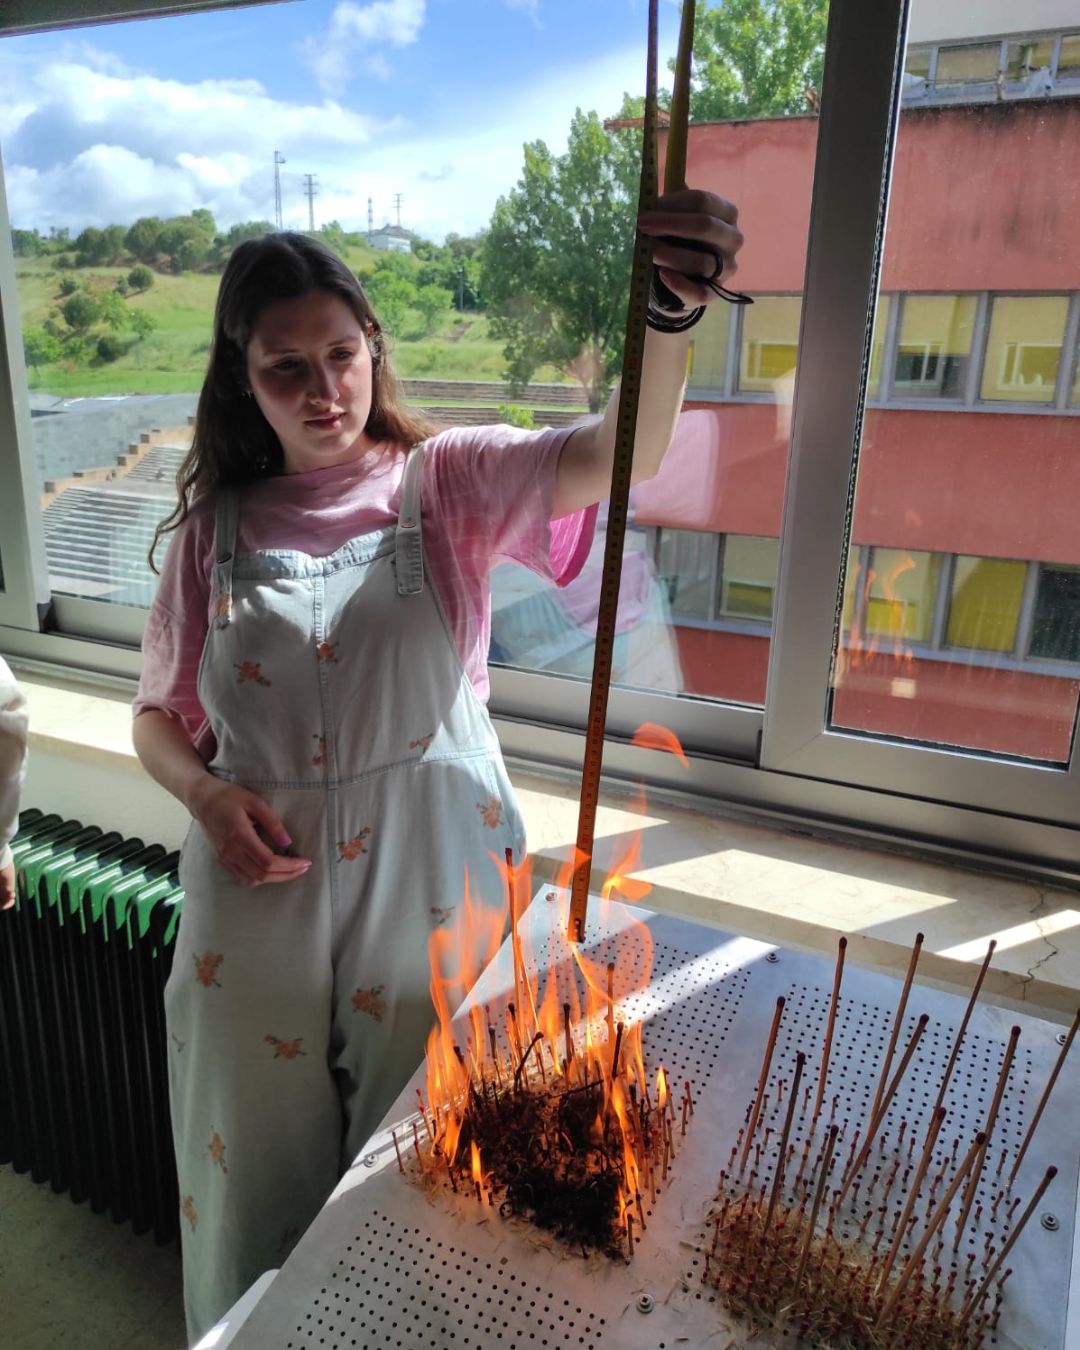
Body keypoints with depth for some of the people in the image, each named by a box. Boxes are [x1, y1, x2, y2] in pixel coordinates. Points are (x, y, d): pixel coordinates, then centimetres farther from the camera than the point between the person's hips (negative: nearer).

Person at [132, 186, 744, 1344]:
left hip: (431, 894, -2)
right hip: (260, 897, 2)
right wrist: (206, 795, -11)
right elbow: (159, 714, 10)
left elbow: (620, 454, -23)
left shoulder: (448, 482, -5)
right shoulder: (217, 526, 2)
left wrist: (669, 312, -41)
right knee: (259, 1172, 22)